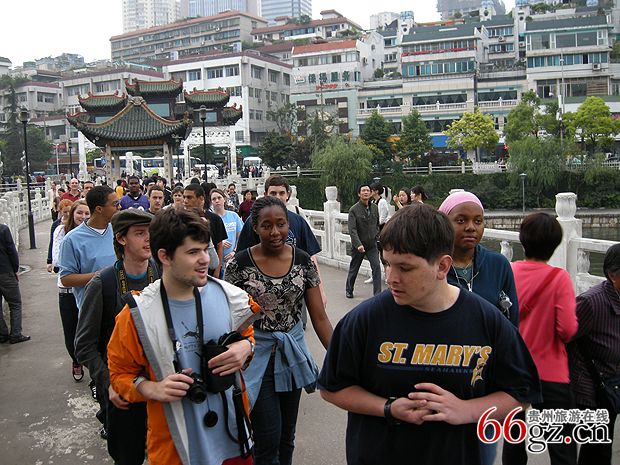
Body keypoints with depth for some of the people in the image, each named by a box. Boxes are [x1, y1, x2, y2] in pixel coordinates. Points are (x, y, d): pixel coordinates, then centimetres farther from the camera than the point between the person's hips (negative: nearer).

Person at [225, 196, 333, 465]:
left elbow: (319, 317, -4)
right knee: (268, 439, 3)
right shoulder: (240, 264, -12)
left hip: (292, 352, 3)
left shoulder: (303, 261, -5)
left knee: (287, 435, 18)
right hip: (257, 355, -3)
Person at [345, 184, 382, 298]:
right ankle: (349, 290, 33)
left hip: (372, 244, 3)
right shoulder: (354, 210, -12)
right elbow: (352, 230, -19)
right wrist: (358, 244, -29)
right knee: (354, 269, 12)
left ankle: (377, 293, -5)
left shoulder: (374, 207, 4)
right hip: (358, 245, -3)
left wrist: (377, 235, 4)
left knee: (376, 267, -11)